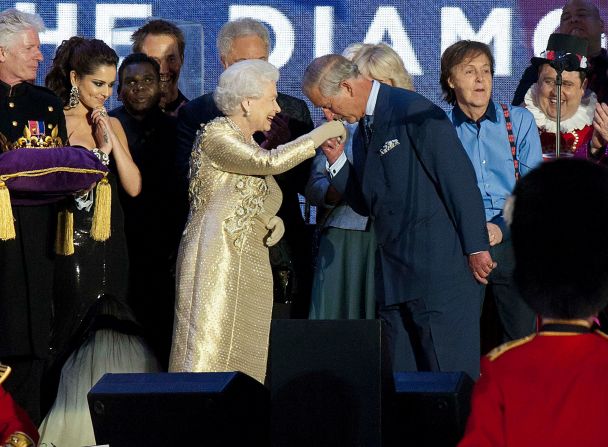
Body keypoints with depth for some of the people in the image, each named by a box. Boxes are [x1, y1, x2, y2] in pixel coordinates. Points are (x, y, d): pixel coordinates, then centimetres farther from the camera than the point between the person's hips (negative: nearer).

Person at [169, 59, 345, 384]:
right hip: (215, 261, -8)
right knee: (205, 356, -15)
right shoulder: (215, 135, -6)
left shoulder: (249, 146, 20)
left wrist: (273, 221, 1)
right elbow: (271, 163, -19)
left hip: (250, 268, 8)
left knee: (241, 363, 2)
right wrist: (322, 134, -10)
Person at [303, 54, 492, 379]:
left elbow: (459, 178, -13)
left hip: (439, 265, -9)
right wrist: (336, 160, 7)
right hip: (394, 276, 9)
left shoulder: (414, 112, -10)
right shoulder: (363, 133, 17)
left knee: (450, 374, -8)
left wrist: (475, 247, -15)